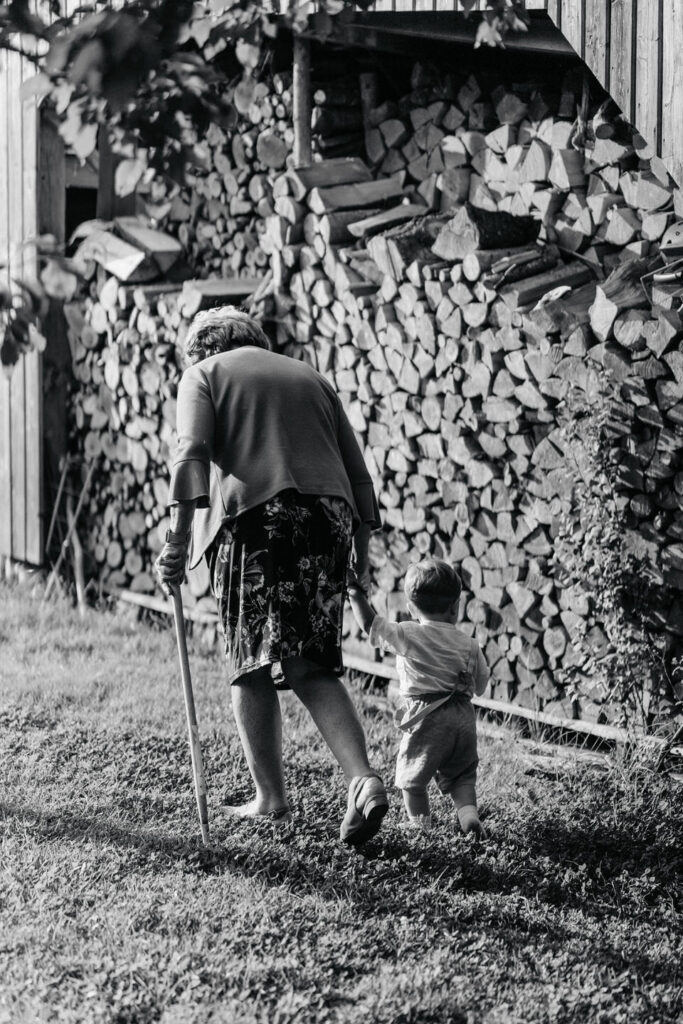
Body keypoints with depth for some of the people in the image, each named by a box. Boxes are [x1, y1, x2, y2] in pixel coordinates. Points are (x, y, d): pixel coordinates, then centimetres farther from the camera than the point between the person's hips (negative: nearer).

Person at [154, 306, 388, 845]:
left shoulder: (203, 376, 13)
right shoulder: (309, 376, 27)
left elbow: (192, 454, -5)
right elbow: (356, 468, 20)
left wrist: (178, 538, -10)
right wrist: (361, 545, 22)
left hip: (253, 518, -4)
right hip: (326, 515, 5)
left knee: (253, 666, 4)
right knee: (315, 667, 7)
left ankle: (271, 798, 5)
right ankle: (363, 778, -11)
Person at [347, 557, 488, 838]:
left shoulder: (408, 637, -7)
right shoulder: (468, 645, 5)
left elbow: (370, 624, -5)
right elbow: (480, 685, 13)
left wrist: (356, 594, 6)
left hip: (427, 718, -4)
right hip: (463, 718, 4)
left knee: (411, 776, 13)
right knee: (460, 775, 17)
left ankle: (419, 824, 18)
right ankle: (469, 814, -3)